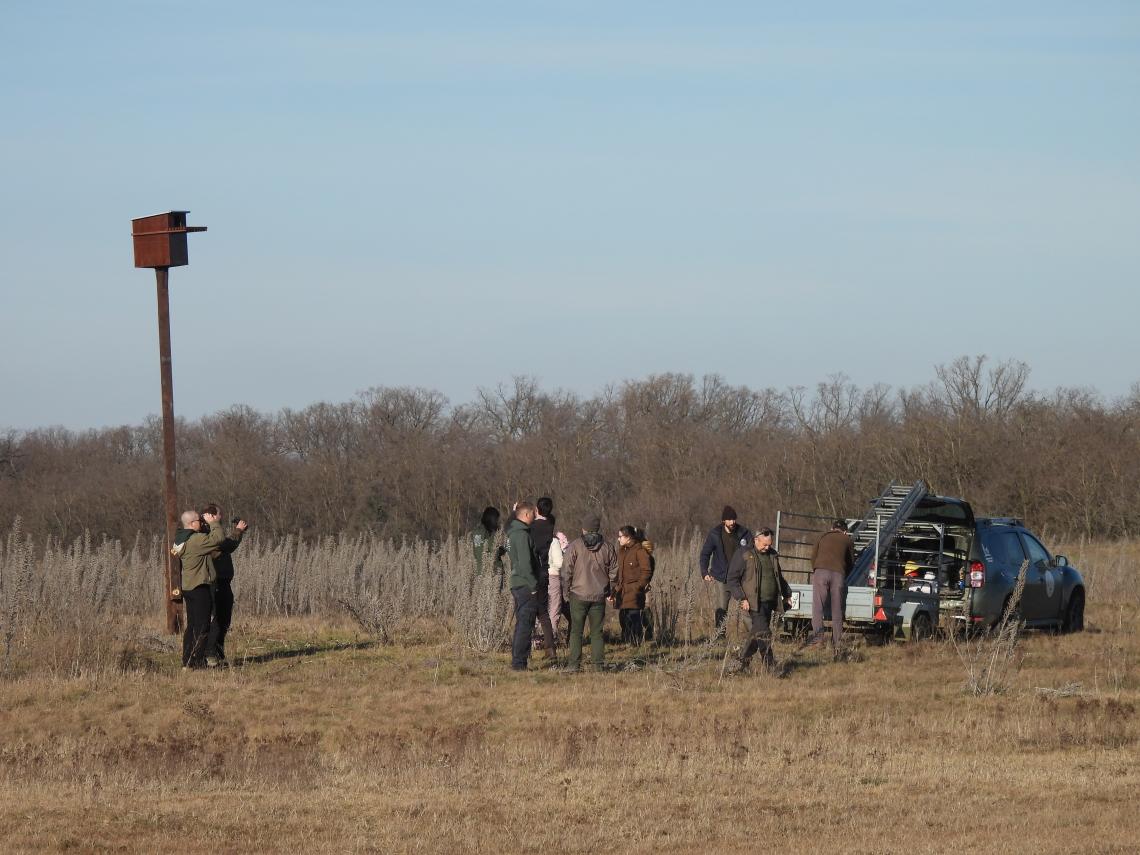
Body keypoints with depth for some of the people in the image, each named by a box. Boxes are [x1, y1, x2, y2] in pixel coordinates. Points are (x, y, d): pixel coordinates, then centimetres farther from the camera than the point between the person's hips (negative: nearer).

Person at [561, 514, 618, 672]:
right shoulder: (606, 548, 4)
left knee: (576, 631, 1)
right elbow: (614, 571, 8)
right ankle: (599, 664, 5)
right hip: (599, 596, 3)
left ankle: (573, 664, -3)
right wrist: (609, 591, 18)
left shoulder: (575, 547, -6)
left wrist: (565, 591, 2)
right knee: (597, 631, 8)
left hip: (578, 595, -3)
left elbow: (566, 571, -7)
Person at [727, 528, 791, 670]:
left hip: (769, 603, 6)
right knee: (763, 634, -14)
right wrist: (742, 598, -14)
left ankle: (743, 661, 26)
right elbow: (732, 579, -6)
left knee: (756, 634, 10)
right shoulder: (743, 556, -5)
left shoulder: (772, 555, 16)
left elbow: (779, 577, 30)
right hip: (754, 603, -6)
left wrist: (786, 594, 25)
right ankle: (770, 666, -14)